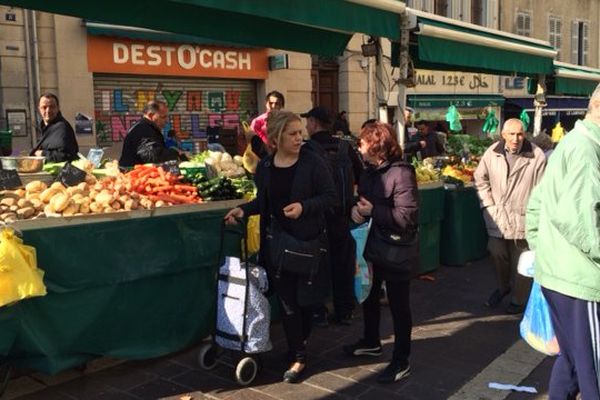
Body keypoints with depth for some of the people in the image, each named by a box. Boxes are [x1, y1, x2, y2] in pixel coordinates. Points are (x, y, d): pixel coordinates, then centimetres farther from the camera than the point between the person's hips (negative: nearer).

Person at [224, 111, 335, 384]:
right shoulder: (264, 167, 1)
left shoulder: (312, 162, -10)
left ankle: (300, 344, 30)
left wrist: (304, 206, -23)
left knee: (305, 297, 8)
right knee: (287, 300, 6)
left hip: (308, 242, -2)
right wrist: (243, 210, -3)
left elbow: (330, 196, -9)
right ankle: (298, 357, 19)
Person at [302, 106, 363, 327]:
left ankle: (319, 313, 14)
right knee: (344, 265, 13)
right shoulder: (345, 147, 2)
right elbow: (361, 176, 8)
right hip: (344, 216, 4)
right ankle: (344, 312, 22)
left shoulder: (308, 150, -11)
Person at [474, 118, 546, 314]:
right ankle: (502, 286, 33)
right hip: (497, 216, 3)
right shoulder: (492, 153, -2)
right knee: (497, 253, 4)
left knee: (520, 261, 7)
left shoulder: (537, 156, -12)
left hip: (523, 217, -2)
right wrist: (488, 205, 3)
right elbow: (480, 179, 10)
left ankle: (519, 300, 25)